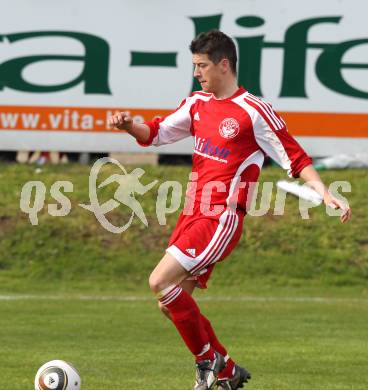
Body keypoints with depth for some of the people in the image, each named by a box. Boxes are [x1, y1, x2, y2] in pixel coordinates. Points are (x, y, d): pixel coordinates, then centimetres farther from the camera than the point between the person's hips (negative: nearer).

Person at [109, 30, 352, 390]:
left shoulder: (253, 111, -10)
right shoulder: (198, 103, 12)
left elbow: (293, 157, -7)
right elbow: (157, 133, 20)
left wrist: (325, 194, -18)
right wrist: (129, 126, -1)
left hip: (222, 218, -8)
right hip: (192, 213, 8)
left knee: (161, 282, -21)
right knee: (170, 302, 8)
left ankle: (208, 359, -5)